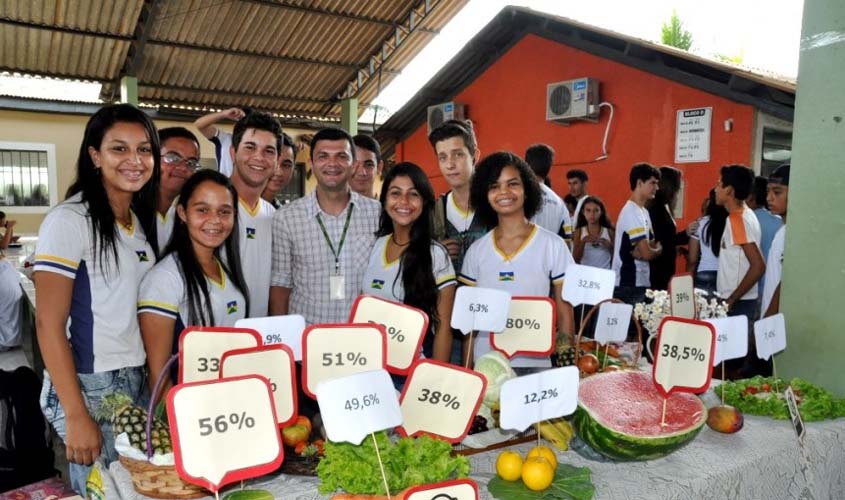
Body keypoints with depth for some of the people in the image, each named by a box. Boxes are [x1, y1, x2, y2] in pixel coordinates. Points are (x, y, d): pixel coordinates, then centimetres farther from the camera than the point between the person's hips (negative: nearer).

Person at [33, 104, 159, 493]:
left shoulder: (142, 221, 9)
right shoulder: (70, 220, -12)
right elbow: (48, 324, -14)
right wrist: (76, 416, -17)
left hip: (139, 384, 6)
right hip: (89, 388, -6)